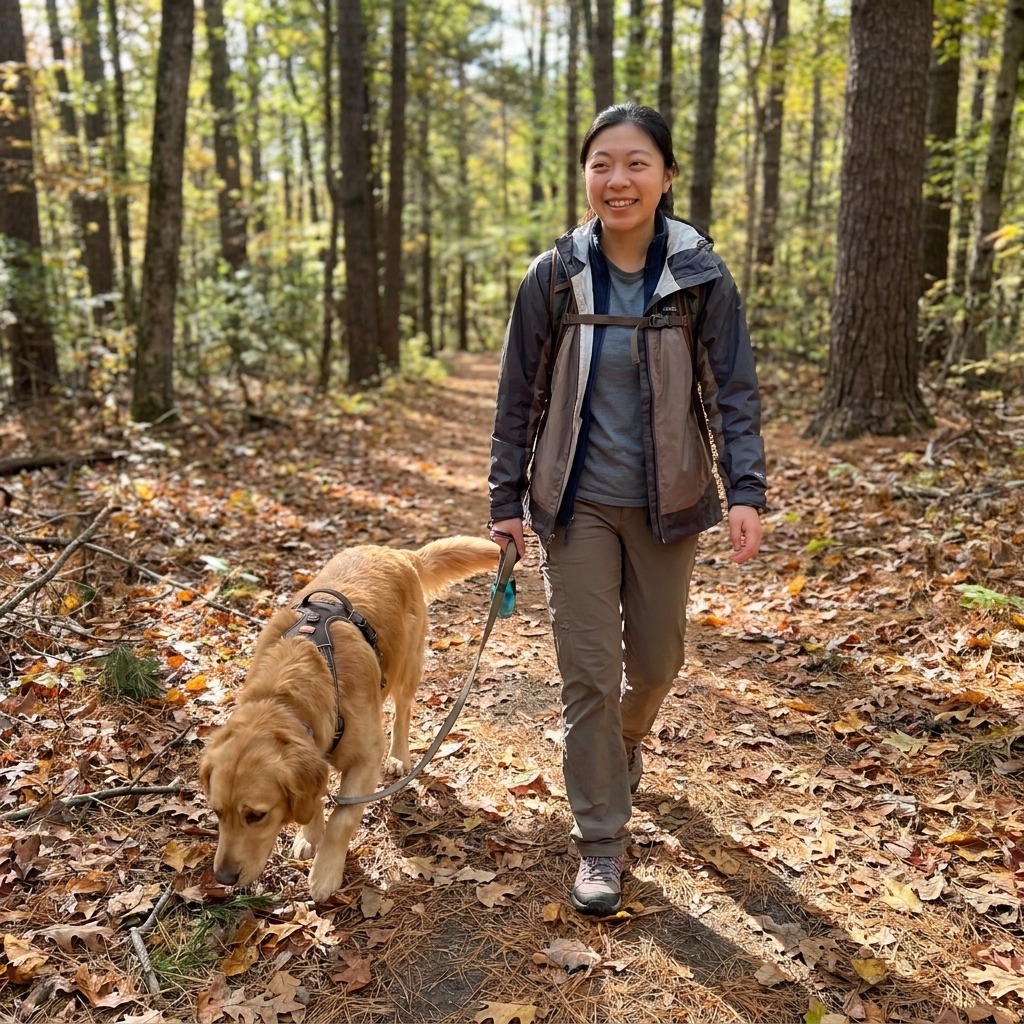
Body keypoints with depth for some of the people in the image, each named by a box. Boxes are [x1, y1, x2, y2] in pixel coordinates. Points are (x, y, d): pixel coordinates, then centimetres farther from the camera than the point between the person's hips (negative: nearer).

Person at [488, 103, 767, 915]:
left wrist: (746, 491, -14)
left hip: (667, 504, 1)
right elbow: (519, 396, 1)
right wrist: (507, 500, 1)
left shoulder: (701, 276, -6)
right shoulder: (554, 277, -5)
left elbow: (733, 392, -3)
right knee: (589, 672, -1)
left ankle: (627, 740, 49)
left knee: (656, 659, 14)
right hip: (577, 503, 0)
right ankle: (601, 843, 15)